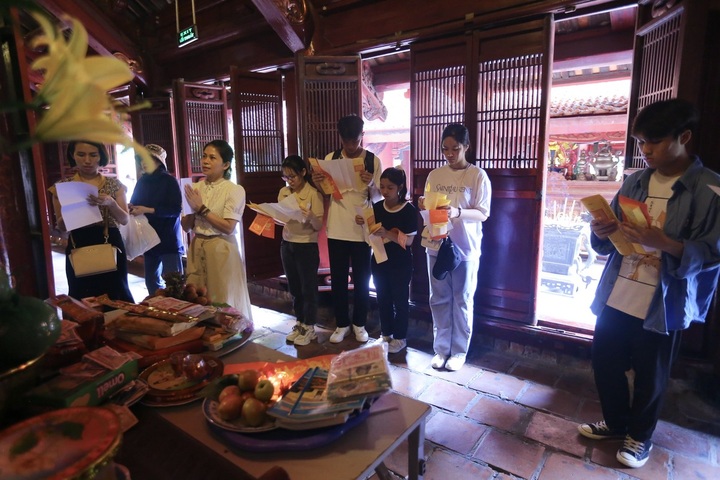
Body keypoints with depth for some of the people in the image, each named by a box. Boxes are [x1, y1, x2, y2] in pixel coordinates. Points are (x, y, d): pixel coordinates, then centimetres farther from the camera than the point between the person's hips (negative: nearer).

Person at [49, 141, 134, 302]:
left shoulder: (114, 184, 4)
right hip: (79, 248, 1)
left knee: (117, 294, 0)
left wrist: (110, 203, -21)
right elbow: (61, 227, 4)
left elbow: (125, 220, -3)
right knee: (83, 296, 5)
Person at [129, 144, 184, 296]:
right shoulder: (142, 181, 9)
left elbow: (176, 209, -15)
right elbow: (135, 204, 16)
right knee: (151, 282, 16)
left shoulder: (169, 181, -7)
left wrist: (147, 210, -20)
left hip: (169, 240, -7)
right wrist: (131, 208, -7)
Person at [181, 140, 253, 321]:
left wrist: (202, 208, -13)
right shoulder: (195, 188, 7)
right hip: (197, 248, 5)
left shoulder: (234, 190, -9)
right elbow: (185, 226, 7)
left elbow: (228, 227, -16)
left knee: (223, 302, 5)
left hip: (221, 250, -5)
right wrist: (193, 210, -12)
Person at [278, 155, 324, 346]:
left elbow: (319, 226, -14)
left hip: (307, 246, -6)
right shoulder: (283, 192, 5)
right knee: (294, 287, 15)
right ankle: (300, 323, 29)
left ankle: (309, 327, 18)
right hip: (286, 245, 6)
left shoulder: (313, 194, -12)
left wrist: (311, 216, -34)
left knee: (308, 287, 5)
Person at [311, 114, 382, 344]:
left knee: (361, 280, 10)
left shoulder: (373, 161, -4)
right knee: (338, 279, 10)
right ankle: (342, 324, 26)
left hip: (362, 230, -1)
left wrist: (371, 185, -23)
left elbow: (377, 197, -2)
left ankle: (359, 323, 28)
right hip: (337, 230, 2)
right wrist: (317, 183, -14)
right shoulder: (330, 158, 1)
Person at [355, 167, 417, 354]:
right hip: (379, 260, 5)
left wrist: (386, 233, -30)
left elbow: (408, 240, -18)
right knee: (383, 299, 15)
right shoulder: (377, 207, 0)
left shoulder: (409, 210, -14)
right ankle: (386, 334, 32)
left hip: (400, 263, -5)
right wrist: (363, 223, -13)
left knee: (400, 300, 8)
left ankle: (400, 338, 23)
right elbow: (371, 235, 7)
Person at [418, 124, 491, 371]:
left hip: (465, 248, -4)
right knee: (439, 300, 11)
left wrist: (457, 212, -26)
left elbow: (483, 213, -9)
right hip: (436, 246, 4)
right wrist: (423, 205, -11)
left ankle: (459, 351, 23)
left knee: (462, 301, 8)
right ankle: (441, 348, 25)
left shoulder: (478, 175, -5)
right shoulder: (434, 175, 8)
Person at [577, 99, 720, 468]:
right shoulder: (634, 182, 6)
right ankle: (616, 421, 38)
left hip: (663, 305, -5)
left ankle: (640, 435, 36)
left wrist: (665, 244, -28)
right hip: (616, 295, 5)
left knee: (650, 376, 12)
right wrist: (602, 233, -12)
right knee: (604, 361, 14)